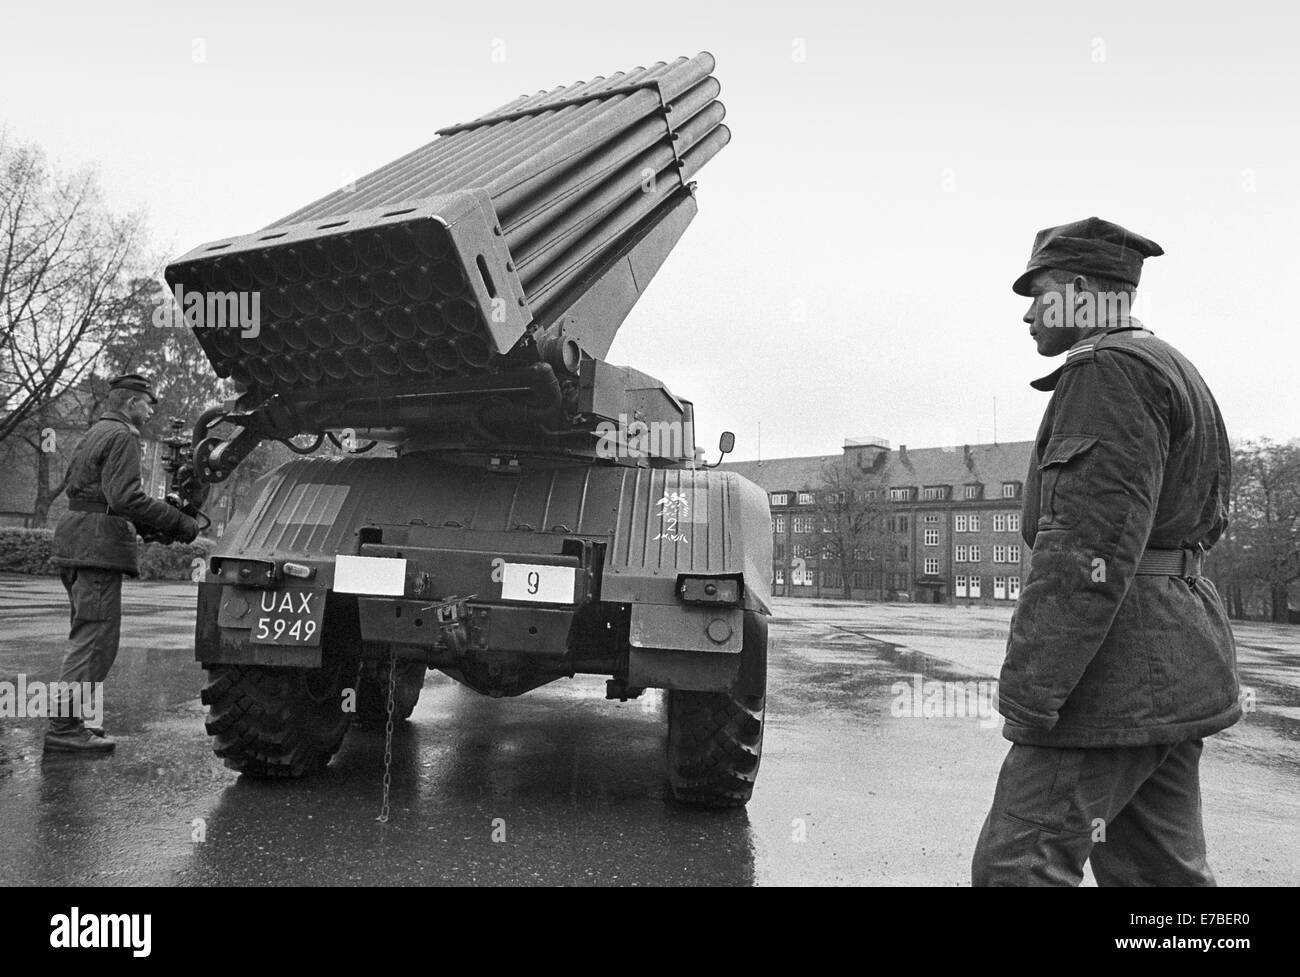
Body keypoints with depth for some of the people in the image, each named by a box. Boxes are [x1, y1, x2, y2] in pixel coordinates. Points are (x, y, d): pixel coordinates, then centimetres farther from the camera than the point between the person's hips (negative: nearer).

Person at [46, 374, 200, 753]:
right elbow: (125, 497, -20)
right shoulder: (122, 436, -9)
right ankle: (63, 727, -7)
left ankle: (67, 719, 22)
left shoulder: (95, 433, 23)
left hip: (75, 542, 11)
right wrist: (178, 522, -18)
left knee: (87, 637, 17)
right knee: (96, 640, -8)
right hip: (98, 546, -11)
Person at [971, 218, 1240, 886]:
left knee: (1017, 865, -7)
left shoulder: (1107, 369, -11)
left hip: (1117, 673, -11)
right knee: (1161, 870, 15)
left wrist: (1027, 689, -22)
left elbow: (1089, 543, -22)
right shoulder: (1172, 372, 22)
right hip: (1174, 666, 11)